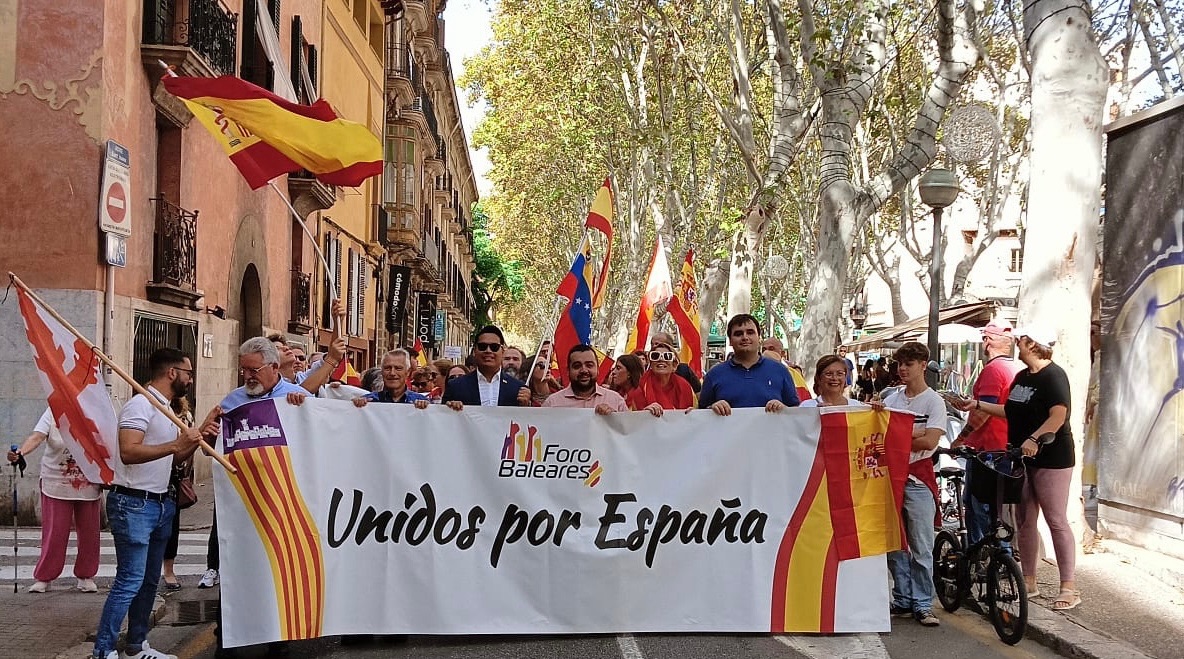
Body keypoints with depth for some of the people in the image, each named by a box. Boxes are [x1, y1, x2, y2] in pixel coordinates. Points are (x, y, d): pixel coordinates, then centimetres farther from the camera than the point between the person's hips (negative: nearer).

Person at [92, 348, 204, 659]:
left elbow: (177, 456, 21)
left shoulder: (166, 409, 15)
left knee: (149, 580, 14)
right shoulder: (141, 405, -16)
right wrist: (176, 444, -28)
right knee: (129, 581, -10)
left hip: (160, 504, 10)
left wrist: (199, 435, 6)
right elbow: (128, 452, -29)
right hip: (134, 504, -10)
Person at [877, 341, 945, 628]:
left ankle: (922, 604, 6)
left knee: (921, 547, -2)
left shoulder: (934, 401, -4)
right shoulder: (891, 398, 11)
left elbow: (929, 441, -16)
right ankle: (902, 599, 20)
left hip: (918, 478, -5)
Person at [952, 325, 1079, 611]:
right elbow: (1011, 412, 19)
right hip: (1022, 458, 9)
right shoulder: (1022, 377, 15)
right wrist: (977, 405, 15)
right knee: (1024, 521, 11)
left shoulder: (1053, 375, -13)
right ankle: (1029, 582, 20)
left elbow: (1058, 416, -24)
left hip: (1051, 458, -9)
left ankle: (1069, 588, 0)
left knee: (1056, 522, -6)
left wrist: (1034, 439, -36)